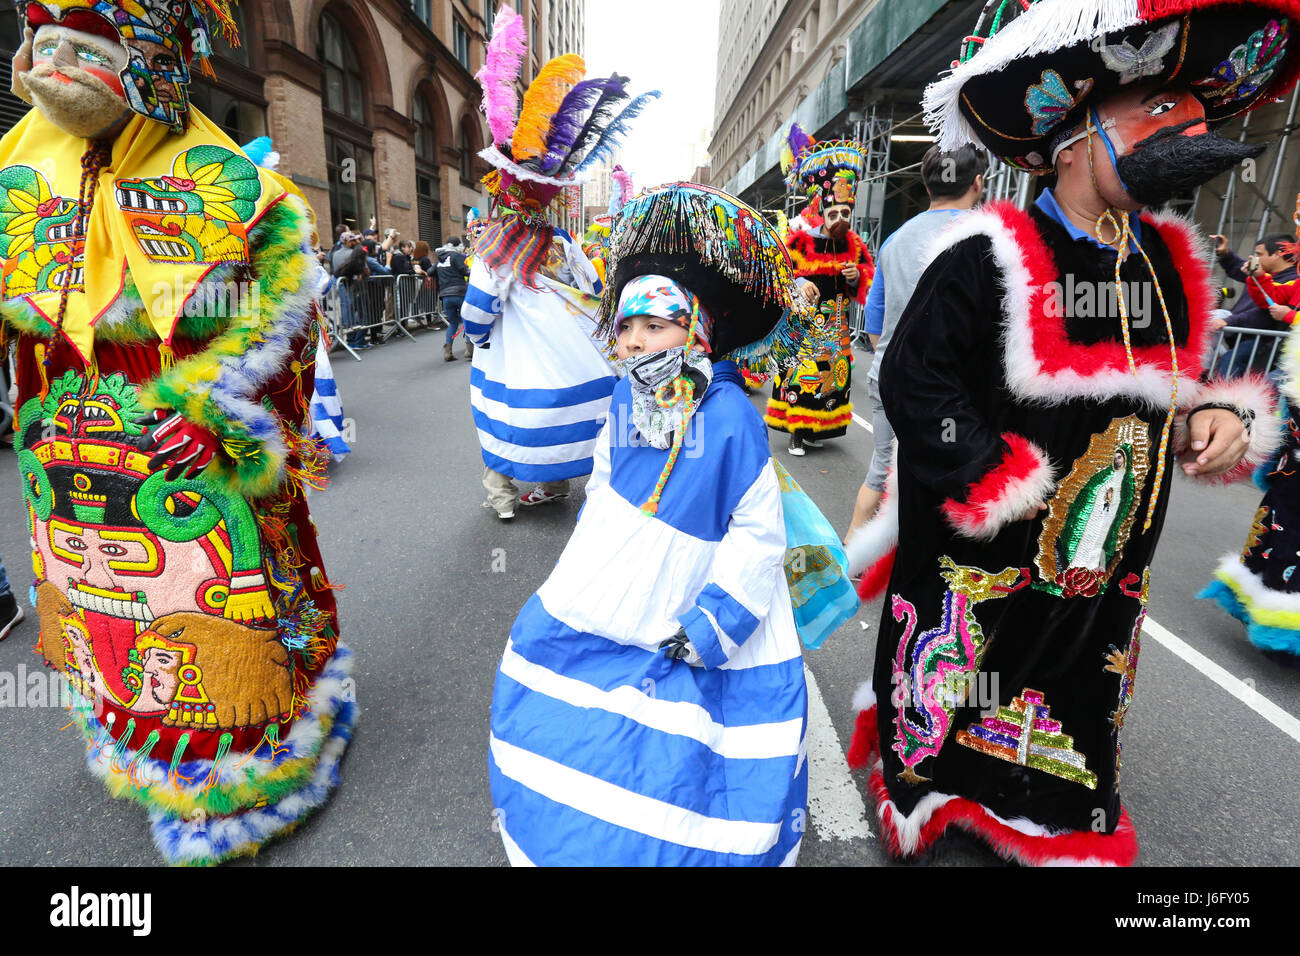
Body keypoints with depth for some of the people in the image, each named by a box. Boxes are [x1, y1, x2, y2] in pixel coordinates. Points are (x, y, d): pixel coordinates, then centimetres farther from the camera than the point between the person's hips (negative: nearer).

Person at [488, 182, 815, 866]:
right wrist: (585, 571, 11)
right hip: (597, 605, 6)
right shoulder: (625, 404, -1)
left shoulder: (731, 421, -19)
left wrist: (711, 623, -18)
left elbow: (758, 535, -15)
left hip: (681, 626, -5)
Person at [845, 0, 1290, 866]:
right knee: (943, 686, 10)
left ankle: (1056, 823, 49)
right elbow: (912, 379, -20)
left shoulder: (1168, 265, 8)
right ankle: (915, 795, 39)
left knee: (1079, 698, 23)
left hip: (1104, 559, 7)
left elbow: (1167, 389, 19)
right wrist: (998, 479, -20)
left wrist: (1213, 417, -2)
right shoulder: (991, 259, -16)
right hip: (981, 555, -7)